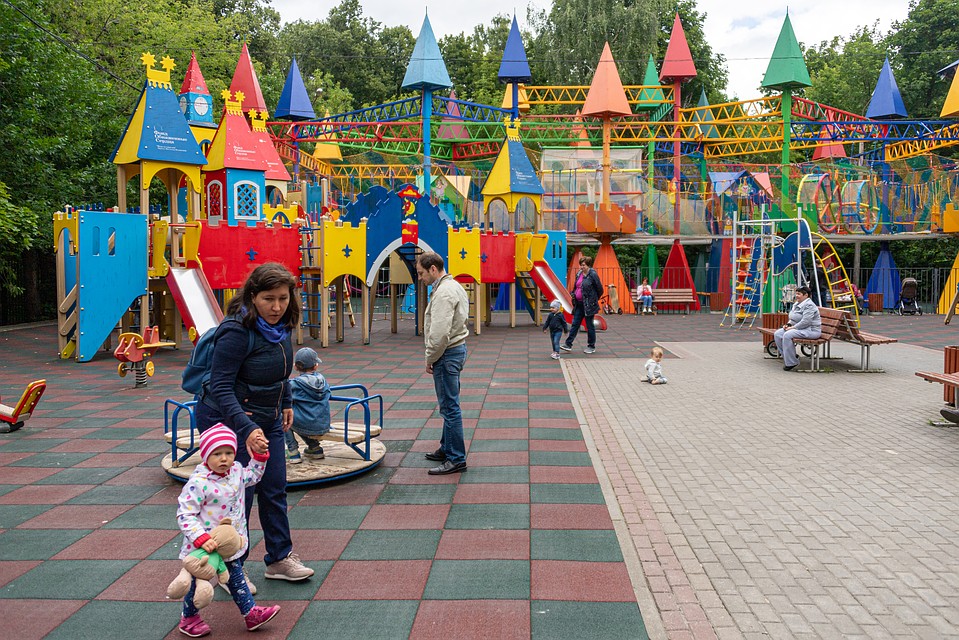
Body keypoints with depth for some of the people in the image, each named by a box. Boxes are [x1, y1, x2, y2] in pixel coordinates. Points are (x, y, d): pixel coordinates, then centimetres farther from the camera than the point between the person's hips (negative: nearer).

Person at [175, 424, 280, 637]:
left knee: (236, 578, 18)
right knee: (199, 582, 14)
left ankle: (251, 613, 28)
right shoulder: (198, 482, -27)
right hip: (205, 546, -6)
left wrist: (260, 456, 8)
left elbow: (253, 476, 20)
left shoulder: (236, 471, -4)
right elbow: (185, 515, -26)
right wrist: (201, 539, -34)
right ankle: (189, 618, 37)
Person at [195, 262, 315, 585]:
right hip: (228, 420, -8)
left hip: (267, 420, 8)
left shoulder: (281, 325, -3)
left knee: (274, 489, 12)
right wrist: (247, 429, -38)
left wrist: (286, 402, 17)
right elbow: (220, 387, -29)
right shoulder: (237, 332, -26)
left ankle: (280, 558, 26)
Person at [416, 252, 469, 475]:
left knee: (450, 406, -6)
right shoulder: (453, 286, 15)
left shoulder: (444, 292, -19)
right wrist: (433, 357, 18)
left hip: (447, 354, -11)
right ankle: (447, 448, 30)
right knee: (449, 405, 19)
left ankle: (456, 459, -1)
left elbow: (440, 333, -26)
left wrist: (430, 359, -13)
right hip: (456, 349, 11)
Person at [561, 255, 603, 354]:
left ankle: (591, 347, 15)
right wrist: (573, 295, 8)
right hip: (579, 304, 7)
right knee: (574, 324, 6)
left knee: (589, 325, 3)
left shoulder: (593, 274, -11)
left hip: (588, 304, -7)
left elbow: (600, 289, -6)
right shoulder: (579, 274, 10)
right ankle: (568, 344, 8)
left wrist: (594, 300, 4)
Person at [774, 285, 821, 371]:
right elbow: (793, 318, 25)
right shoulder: (796, 304, 15)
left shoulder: (809, 305, -16)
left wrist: (793, 327, -21)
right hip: (798, 328, 10)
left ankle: (791, 362, -23)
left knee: (787, 335, -32)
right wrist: (788, 324, 5)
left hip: (811, 330, -10)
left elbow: (805, 322, -26)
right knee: (777, 334, -7)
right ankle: (787, 357, 0)